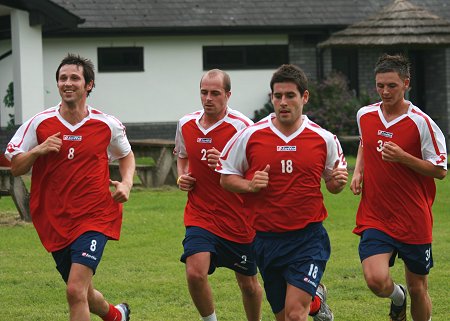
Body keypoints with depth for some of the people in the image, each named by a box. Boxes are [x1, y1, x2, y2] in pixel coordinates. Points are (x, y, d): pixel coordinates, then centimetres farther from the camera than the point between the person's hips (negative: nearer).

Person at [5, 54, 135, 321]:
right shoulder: (39, 124, -2)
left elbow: (126, 155, 18)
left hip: (95, 217, -3)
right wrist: (38, 151, -15)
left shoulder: (107, 125, -1)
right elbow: (16, 168, 3)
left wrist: (126, 183, 0)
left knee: (76, 291, -20)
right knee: (83, 294, 15)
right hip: (54, 221, 3)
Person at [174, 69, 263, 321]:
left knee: (248, 283, 10)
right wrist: (182, 177, 4)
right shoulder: (186, 124, 3)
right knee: (195, 272, -19)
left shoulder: (241, 126, -12)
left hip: (238, 220, -2)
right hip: (200, 216, 2)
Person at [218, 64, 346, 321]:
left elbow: (333, 184, 12)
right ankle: (315, 299, 44)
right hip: (266, 239, 2)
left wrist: (339, 181, -11)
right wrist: (249, 185, -14)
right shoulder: (250, 136, -3)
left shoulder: (324, 139, -2)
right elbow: (226, 177, 6)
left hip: (309, 236, -2)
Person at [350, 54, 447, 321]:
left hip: (414, 220, -2)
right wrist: (358, 171, 9)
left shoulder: (421, 123, -10)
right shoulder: (365, 115, 4)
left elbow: (440, 170, -8)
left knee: (418, 288, 6)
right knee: (376, 280, -18)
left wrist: (403, 158, -21)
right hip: (374, 217, 2)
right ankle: (398, 297, 18)